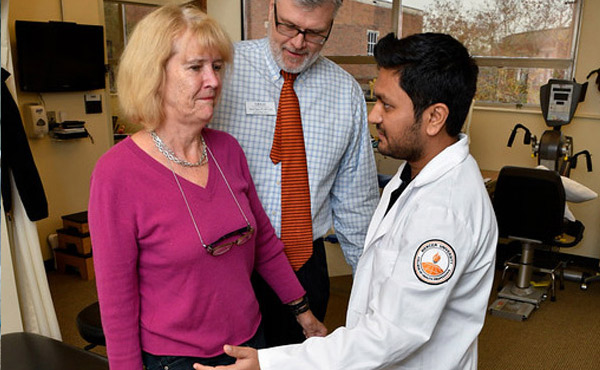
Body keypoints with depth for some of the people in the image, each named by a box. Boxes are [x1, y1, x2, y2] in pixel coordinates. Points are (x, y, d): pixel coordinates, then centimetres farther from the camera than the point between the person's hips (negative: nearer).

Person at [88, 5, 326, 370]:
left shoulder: (227, 149, -4)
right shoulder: (117, 173, -20)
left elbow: (264, 240, 6)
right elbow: (117, 297, -14)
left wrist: (303, 311, 12)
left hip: (250, 338, 5)